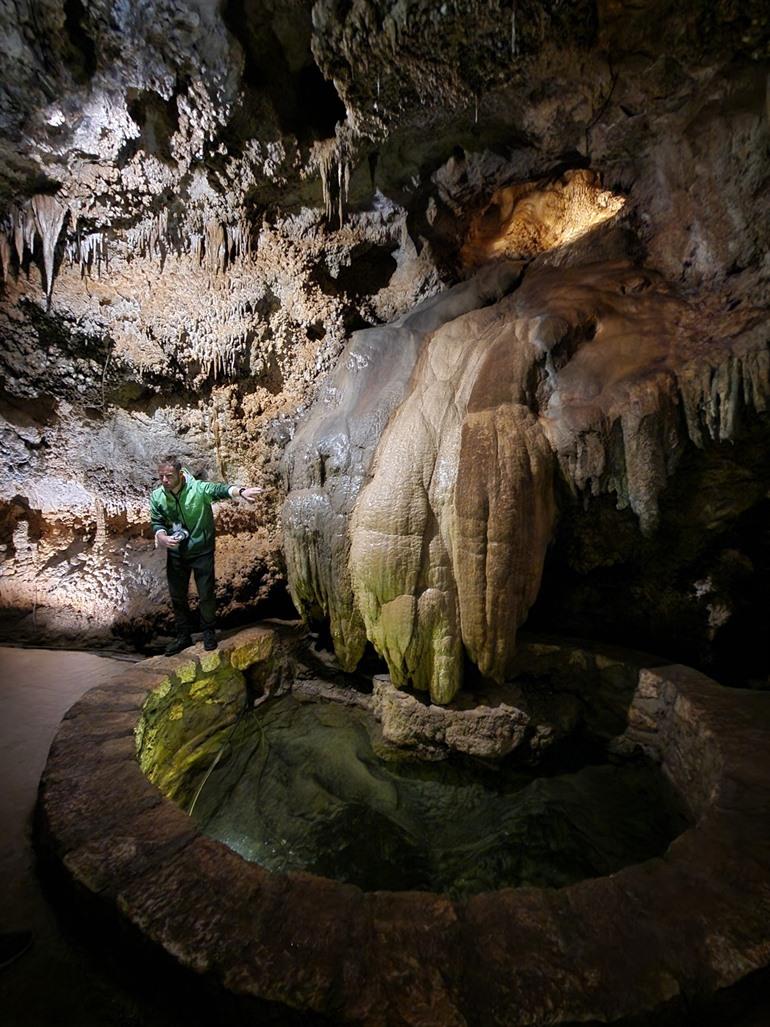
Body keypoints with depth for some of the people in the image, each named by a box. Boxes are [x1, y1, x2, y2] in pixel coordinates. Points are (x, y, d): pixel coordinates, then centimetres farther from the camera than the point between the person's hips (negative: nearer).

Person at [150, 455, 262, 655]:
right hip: (175, 554, 4)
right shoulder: (157, 497, -7)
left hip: (201, 551, -4)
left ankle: (209, 632, 27)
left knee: (206, 595, 5)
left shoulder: (199, 489, -20)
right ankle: (183, 636, 31)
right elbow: (157, 523, 3)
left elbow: (220, 489, -38)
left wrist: (241, 492, -59)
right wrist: (162, 537, -19)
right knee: (177, 596, 14)